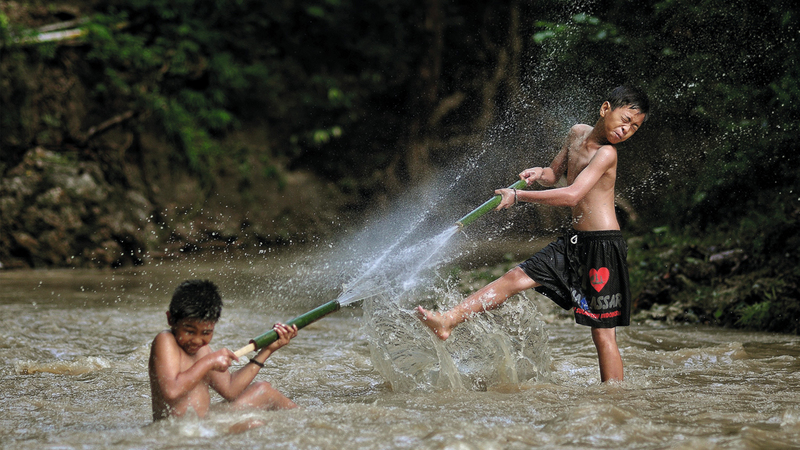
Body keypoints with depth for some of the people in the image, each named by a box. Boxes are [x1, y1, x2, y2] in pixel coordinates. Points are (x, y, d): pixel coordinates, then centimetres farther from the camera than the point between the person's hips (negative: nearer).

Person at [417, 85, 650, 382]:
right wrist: (539, 174, -1)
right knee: (517, 277, 5)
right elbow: (555, 174, 24)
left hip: (603, 246, -8)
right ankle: (448, 321, 5)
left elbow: (571, 195, -27)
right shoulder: (577, 134, 9)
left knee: (602, 332, -6)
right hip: (574, 241, 8)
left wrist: (518, 196, -20)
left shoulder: (606, 153, -17)